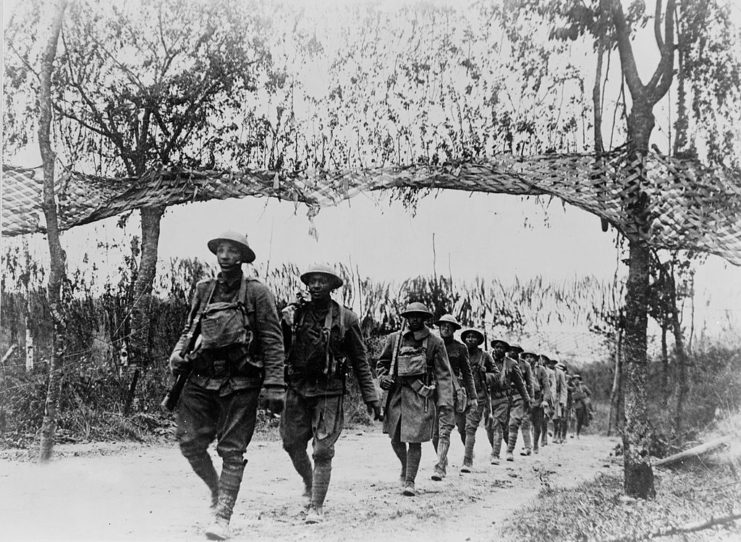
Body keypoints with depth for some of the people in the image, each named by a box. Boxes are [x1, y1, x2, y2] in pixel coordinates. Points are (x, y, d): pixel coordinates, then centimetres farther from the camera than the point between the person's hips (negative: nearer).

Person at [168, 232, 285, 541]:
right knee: (189, 441, 1)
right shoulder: (204, 291, 11)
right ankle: (216, 488, 29)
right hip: (202, 380, 4)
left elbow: (273, 341, -5)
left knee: (232, 451, 0)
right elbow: (189, 330, 20)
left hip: (240, 384, -4)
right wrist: (178, 354, -1)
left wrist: (275, 387, -11)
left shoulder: (257, 292, -3)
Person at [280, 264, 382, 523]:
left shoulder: (346, 319, -2)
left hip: (329, 392, -3)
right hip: (297, 389, 3)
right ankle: (309, 483, 39)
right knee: (292, 443, 11)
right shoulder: (294, 314, 2)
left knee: (322, 451, -4)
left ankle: (316, 506, 7)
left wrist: (371, 397, -1)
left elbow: (360, 361, 1)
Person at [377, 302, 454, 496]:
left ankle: (410, 481, 8)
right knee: (395, 438, 8)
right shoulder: (394, 339, 7)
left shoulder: (435, 342, 1)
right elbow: (382, 363, 18)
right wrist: (383, 378, -3)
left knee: (414, 440, -5)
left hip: (421, 395, -3)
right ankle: (405, 466, 37)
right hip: (396, 393, 3)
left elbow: (443, 373, 0)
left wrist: (445, 400, -9)